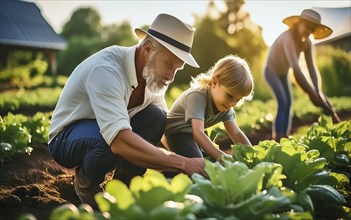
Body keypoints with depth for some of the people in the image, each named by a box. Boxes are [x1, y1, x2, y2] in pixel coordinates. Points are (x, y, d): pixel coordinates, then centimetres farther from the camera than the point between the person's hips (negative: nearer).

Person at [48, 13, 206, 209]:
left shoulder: (153, 73, -10)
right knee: (118, 140, -37)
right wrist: (183, 163, -44)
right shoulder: (106, 70, -34)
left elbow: (165, 125, -1)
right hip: (67, 137, -7)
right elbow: (119, 141, -46)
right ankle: (85, 183, -4)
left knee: (156, 117, -17)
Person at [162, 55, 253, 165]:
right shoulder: (197, 96, -33)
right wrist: (221, 157, -54)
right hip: (176, 133, -9)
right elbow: (198, 133, -44)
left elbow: (236, 134, -6)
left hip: (192, 135, 9)